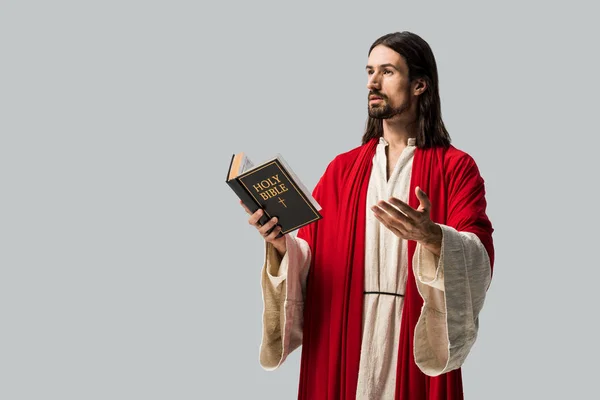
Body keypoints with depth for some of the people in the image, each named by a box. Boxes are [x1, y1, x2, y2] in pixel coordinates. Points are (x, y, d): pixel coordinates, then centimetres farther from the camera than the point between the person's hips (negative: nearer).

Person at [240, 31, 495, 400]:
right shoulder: (341, 169, 9)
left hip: (417, 345, -3)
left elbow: (479, 256, -13)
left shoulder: (456, 167, -1)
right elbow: (310, 258, 4)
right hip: (340, 344, 3)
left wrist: (431, 236, -32)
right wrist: (280, 243, -16)